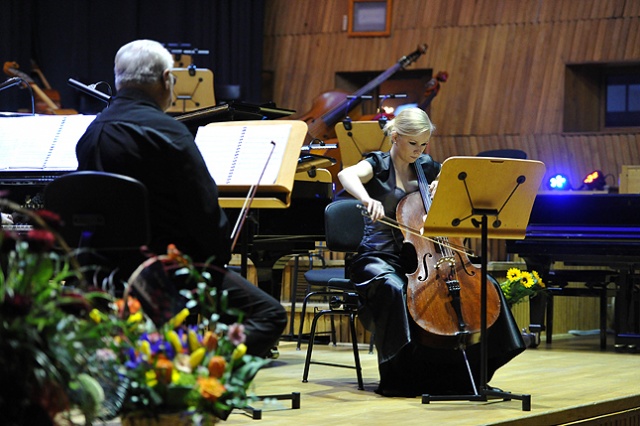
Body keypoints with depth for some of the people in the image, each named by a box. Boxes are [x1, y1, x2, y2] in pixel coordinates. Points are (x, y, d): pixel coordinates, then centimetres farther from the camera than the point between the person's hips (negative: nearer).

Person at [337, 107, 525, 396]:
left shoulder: (427, 167, 12)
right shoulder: (378, 165, -3)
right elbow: (346, 175, -26)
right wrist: (367, 199, -47)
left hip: (422, 257, 6)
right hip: (380, 257, -5)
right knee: (393, 287, -39)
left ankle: (469, 373, -6)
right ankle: (396, 379, -28)